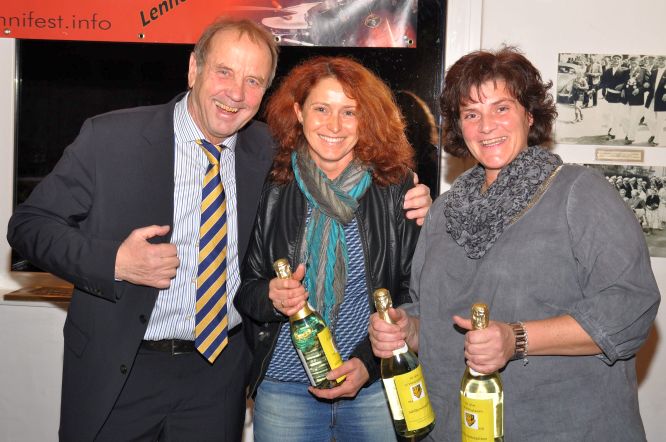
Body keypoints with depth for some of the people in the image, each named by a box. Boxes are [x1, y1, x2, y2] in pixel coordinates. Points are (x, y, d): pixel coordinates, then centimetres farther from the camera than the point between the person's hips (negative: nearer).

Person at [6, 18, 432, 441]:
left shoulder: (266, 150, -2)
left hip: (221, 372, 2)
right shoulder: (111, 137, -10)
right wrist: (114, 261, -21)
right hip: (116, 372, -2)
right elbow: (29, 223, -5)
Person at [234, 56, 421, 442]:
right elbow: (244, 289, 5)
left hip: (378, 386, 0)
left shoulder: (397, 189, -3)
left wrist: (369, 362, -12)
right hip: (283, 387, 1)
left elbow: (414, 291, -2)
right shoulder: (270, 190, -1)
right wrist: (271, 297, -16)